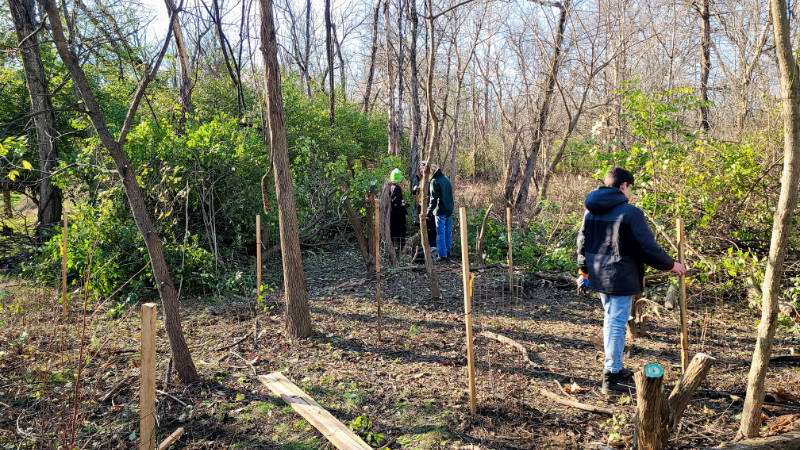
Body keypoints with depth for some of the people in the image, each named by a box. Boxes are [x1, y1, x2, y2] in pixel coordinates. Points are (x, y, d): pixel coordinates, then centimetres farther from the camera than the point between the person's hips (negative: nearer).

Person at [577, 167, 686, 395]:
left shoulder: (591, 211, 7)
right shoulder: (630, 213, -16)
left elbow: (583, 242, 14)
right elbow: (648, 248, -14)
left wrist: (583, 271, 25)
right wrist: (671, 265, 2)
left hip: (599, 276, 8)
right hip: (619, 278, -7)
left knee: (610, 319, 20)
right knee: (617, 324, -1)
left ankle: (614, 368, 31)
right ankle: (611, 376, 5)